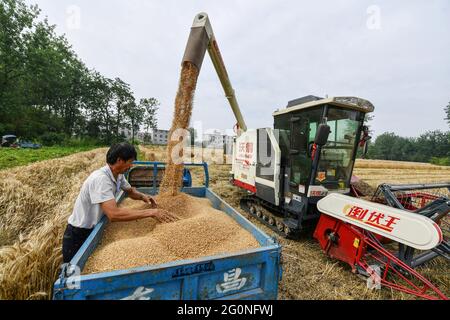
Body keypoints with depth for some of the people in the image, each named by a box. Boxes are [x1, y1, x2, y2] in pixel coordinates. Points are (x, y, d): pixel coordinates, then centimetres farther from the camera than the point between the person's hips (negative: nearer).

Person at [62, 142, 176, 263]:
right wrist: (151, 212, -41)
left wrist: (143, 196, -11)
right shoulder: (100, 179, -33)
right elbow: (114, 214, -42)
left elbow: (130, 191, 11)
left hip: (94, 229, 8)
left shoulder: (118, 175, -8)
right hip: (78, 235, -7)